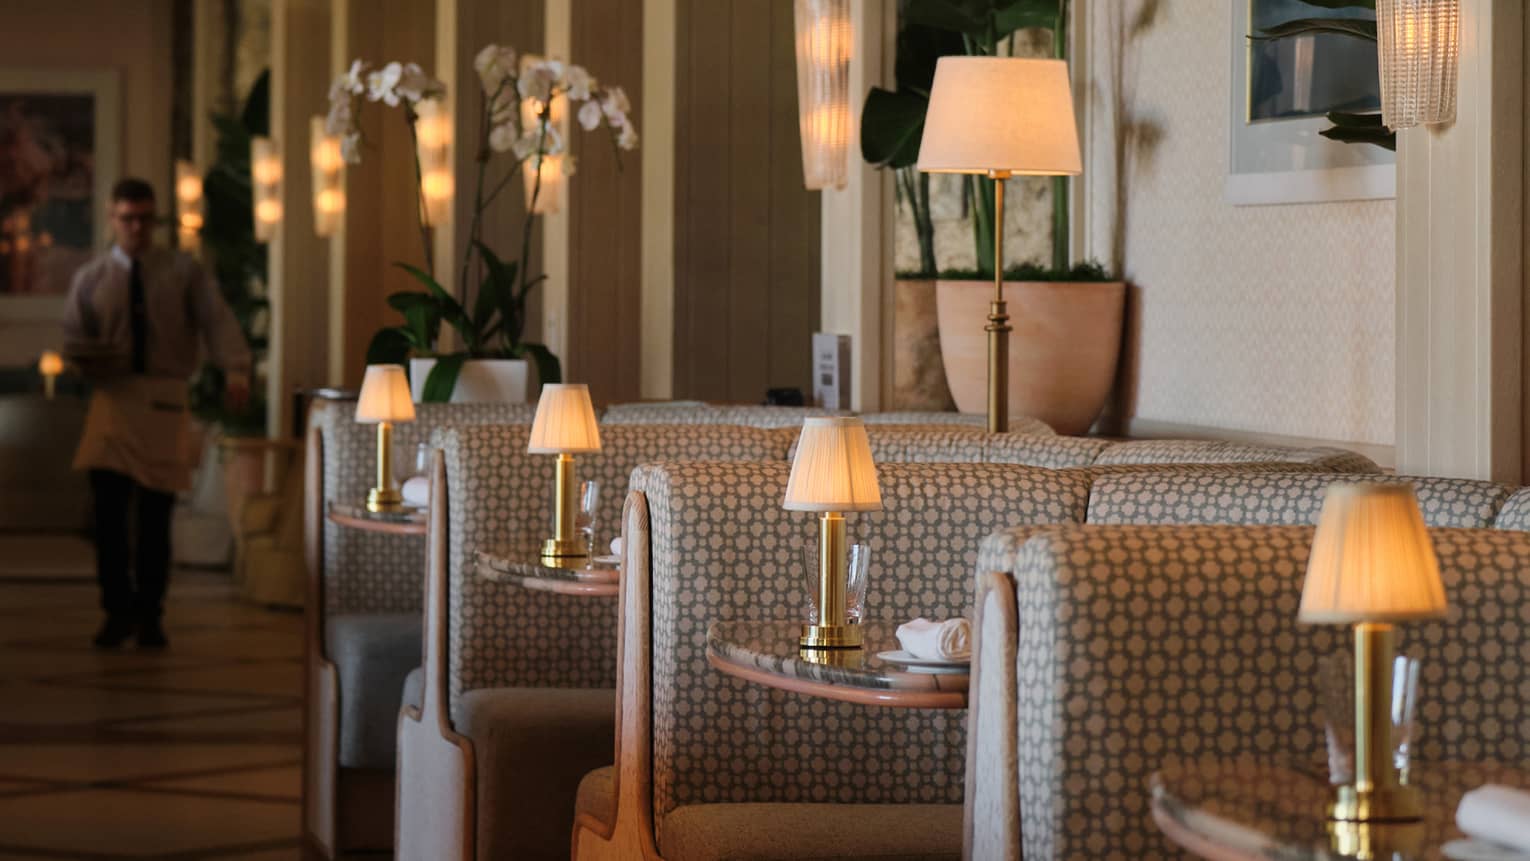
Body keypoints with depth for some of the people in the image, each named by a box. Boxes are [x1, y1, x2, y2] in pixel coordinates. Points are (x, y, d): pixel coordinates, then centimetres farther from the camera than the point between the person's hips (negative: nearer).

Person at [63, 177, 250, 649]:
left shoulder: (185, 273, 6)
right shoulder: (91, 278, 11)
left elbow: (218, 321, -6)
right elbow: (74, 341, 9)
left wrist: (236, 370, -24)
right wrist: (91, 357, -16)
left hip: (165, 401, -1)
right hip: (114, 395, 1)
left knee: (155, 514, -1)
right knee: (109, 507, -11)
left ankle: (149, 616, 11)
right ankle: (118, 610, 0)